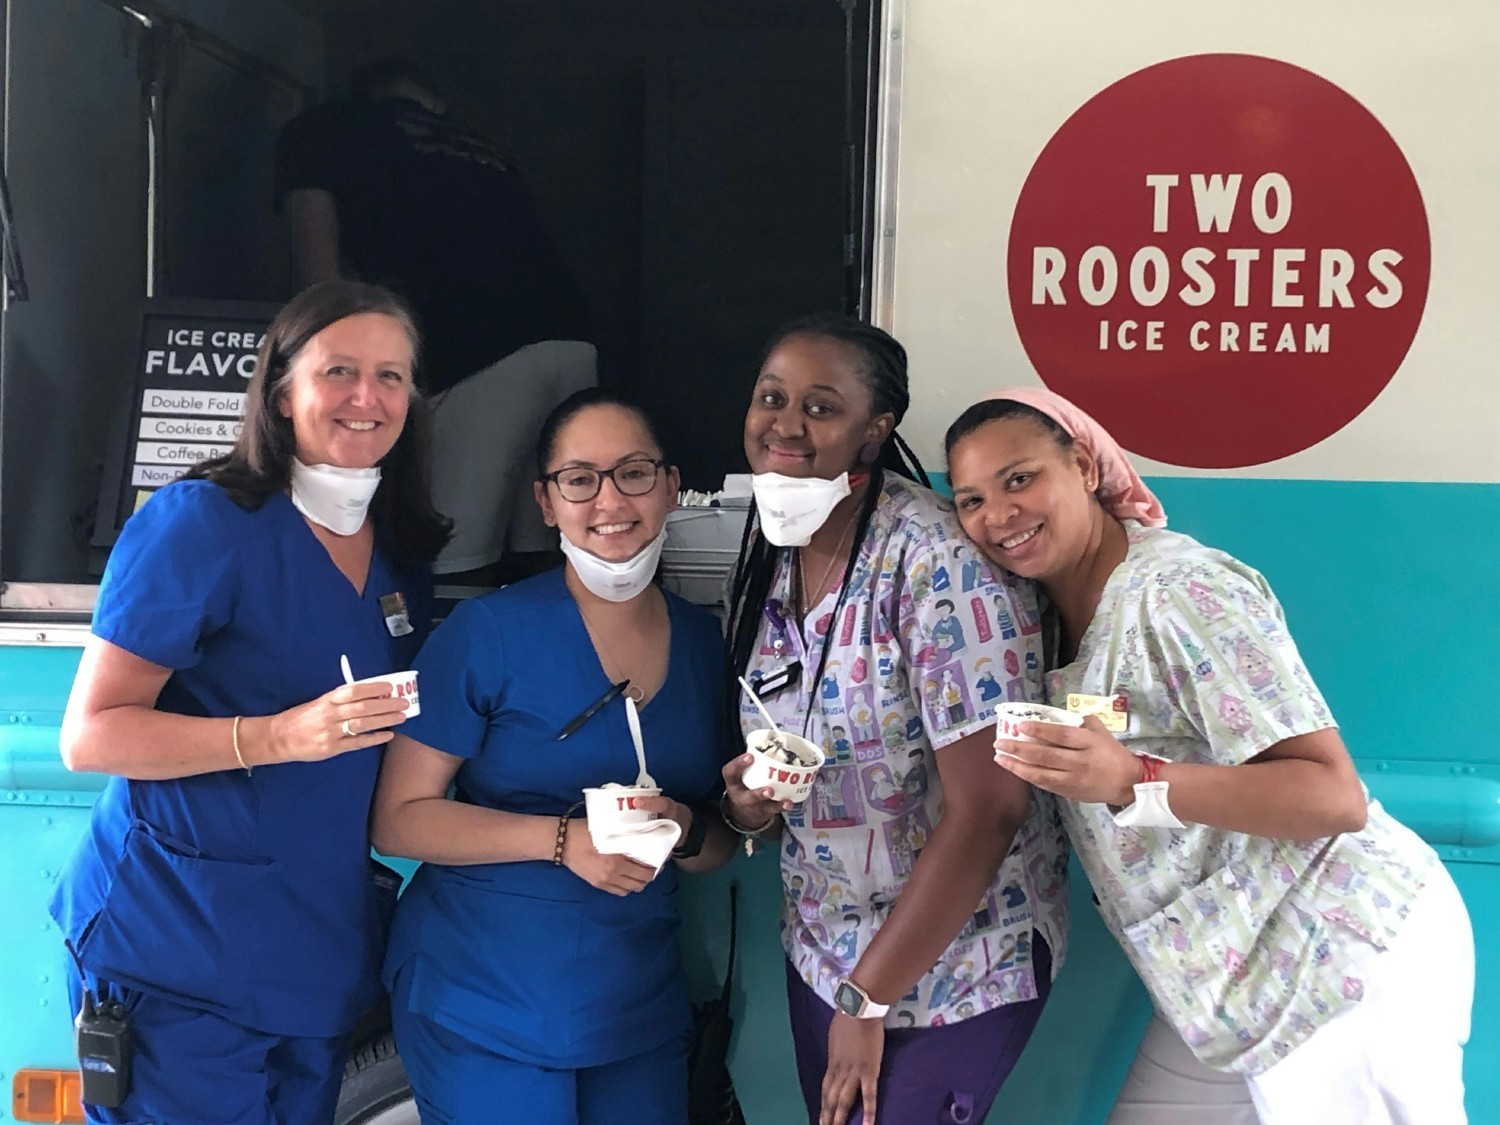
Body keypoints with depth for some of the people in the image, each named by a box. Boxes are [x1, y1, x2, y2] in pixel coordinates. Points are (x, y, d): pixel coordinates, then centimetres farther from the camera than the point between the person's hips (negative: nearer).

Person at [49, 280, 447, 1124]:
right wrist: (282, 736, -26)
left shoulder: (405, 553, 8)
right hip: (179, 954, -6)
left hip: (325, 959, 6)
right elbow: (89, 735, -15)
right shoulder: (201, 523, -12)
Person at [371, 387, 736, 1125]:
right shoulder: (490, 631, -11)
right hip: (481, 1009, -4)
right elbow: (398, 821, -10)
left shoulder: (706, 643, 3)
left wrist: (686, 830, -12)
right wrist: (563, 839, -21)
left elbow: (718, 846, 11)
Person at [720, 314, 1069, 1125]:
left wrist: (868, 997, -18)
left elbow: (988, 806, -25)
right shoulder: (769, 560, -1)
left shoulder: (939, 560, -23)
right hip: (820, 950, 7)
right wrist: (747, 804, -12)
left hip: (950, 964, -6)